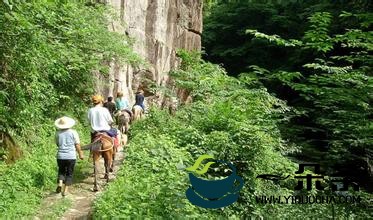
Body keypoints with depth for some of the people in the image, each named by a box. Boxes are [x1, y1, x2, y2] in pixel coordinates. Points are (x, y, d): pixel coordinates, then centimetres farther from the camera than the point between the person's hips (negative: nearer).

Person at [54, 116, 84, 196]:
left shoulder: (58, 133, -2)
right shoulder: (73, 132, -6)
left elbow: (57, 144, 10)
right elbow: (77, 145, -3)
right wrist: (80, 154, 8)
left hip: (60, 156, 2)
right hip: (71, 156, -2)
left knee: (61, 171, 22)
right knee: (69, 173, 11)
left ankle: (60, 184, -2)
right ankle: (65, 190, 9)